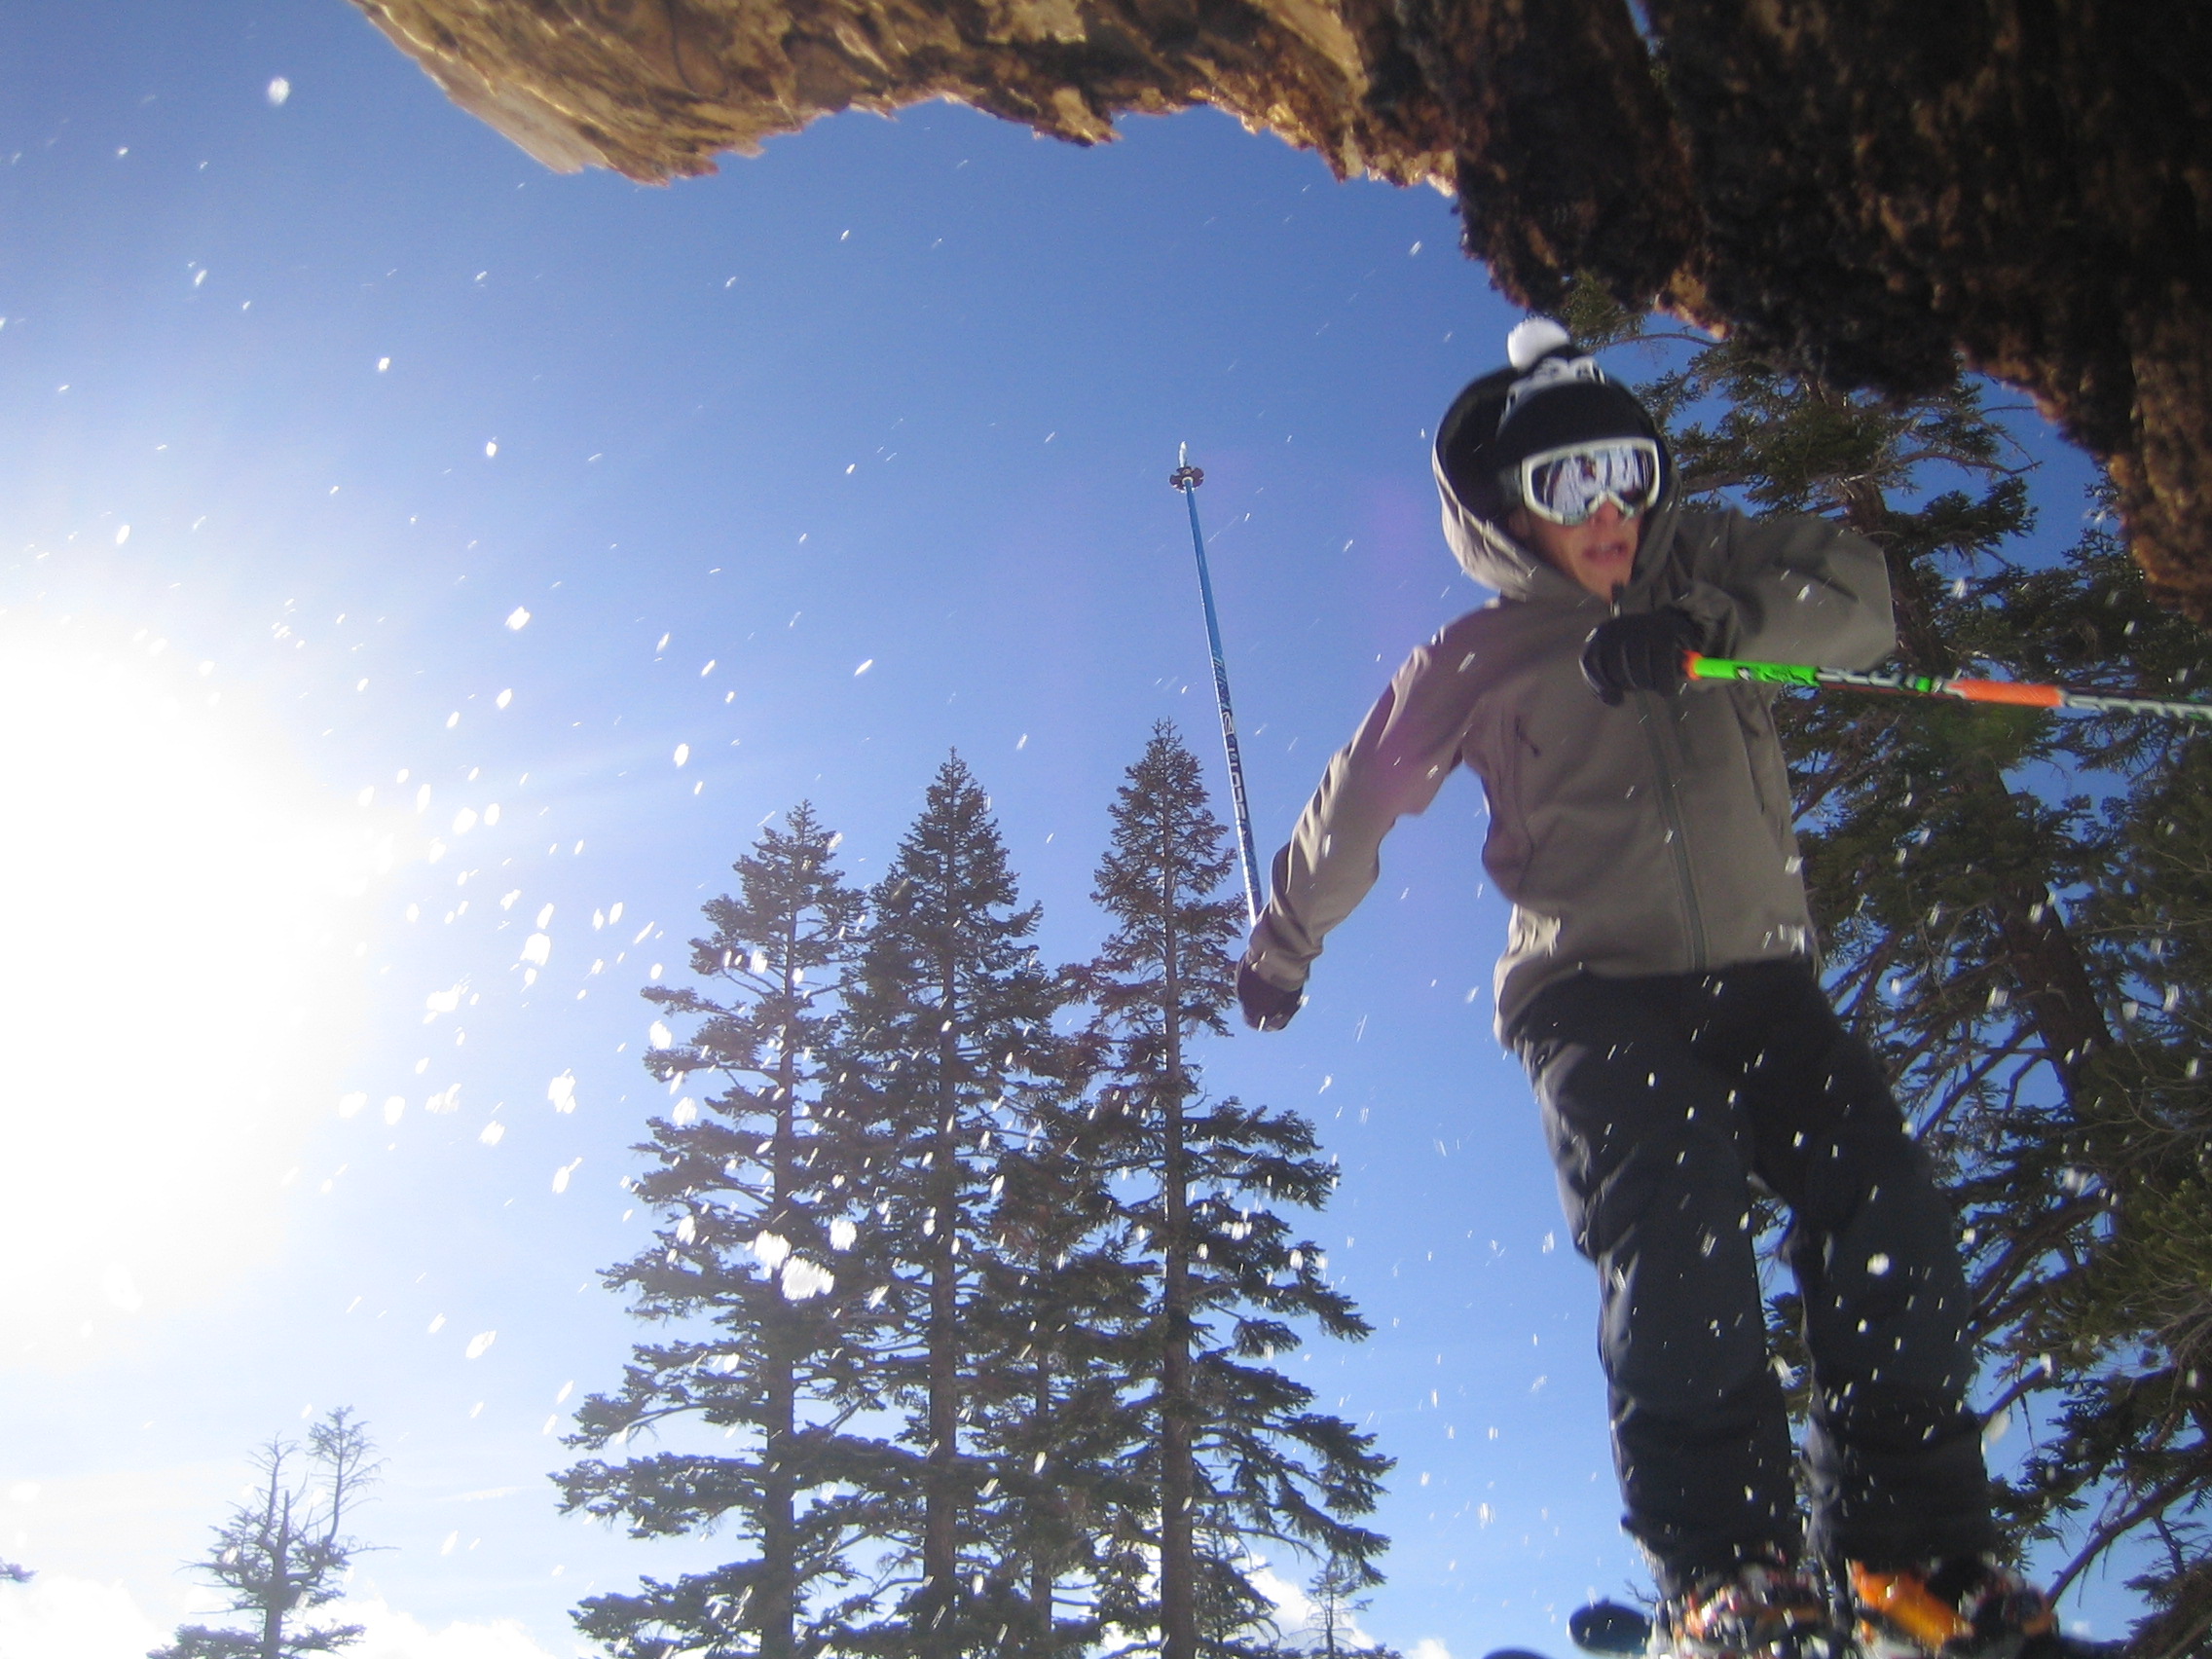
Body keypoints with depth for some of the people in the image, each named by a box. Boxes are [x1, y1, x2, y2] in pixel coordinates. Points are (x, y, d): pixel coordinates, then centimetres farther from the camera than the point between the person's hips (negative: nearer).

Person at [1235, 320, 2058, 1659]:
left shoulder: (1701, 569, 13)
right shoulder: (1477, 660, 6)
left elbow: (1858, 593, -3)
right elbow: (1358, 805, 16)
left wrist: (1702, 629, -21)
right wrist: (1282, 948, 27)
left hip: (1760, 972, 3)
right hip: (1595, 990, -3)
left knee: (1892, 1209, -14)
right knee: (1678, 1221, -25)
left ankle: (1921, 1548, -1)